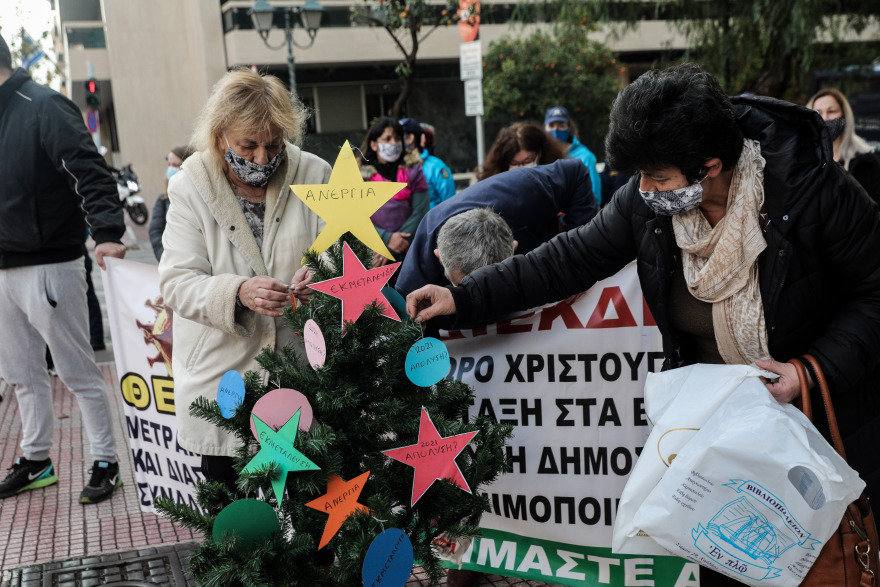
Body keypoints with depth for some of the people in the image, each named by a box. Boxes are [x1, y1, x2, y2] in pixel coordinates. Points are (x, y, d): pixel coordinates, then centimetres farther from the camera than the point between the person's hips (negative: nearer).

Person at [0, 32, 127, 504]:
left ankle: (105, 463, 12)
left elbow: (89, 171, -21)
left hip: (47, 268, -9)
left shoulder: (44, 106, -11)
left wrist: (107, 231, -34)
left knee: (78, 374, 1)